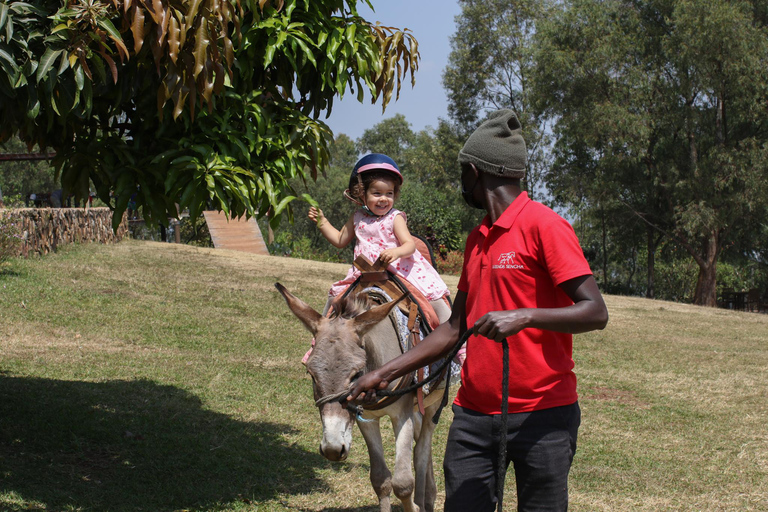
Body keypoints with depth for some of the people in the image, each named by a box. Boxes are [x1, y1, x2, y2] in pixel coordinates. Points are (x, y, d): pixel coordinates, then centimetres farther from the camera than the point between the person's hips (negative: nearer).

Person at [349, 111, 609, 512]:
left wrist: (523, 317, -29)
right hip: (473, 414, 7)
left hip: (541, 416, -7)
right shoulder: (477, 239, 16)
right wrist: (386, 373, 15)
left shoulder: (544, 226, -9)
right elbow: (455, 329, 20)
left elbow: (595, 313, -16)